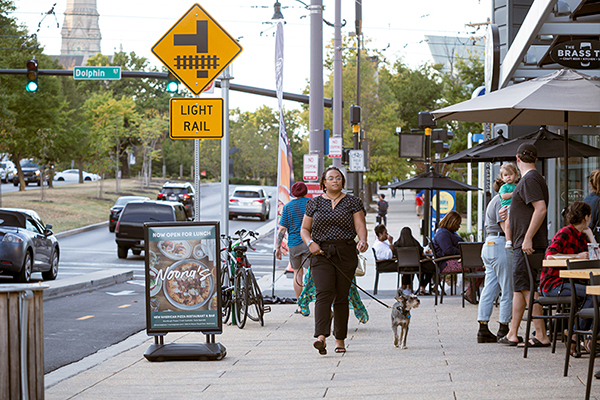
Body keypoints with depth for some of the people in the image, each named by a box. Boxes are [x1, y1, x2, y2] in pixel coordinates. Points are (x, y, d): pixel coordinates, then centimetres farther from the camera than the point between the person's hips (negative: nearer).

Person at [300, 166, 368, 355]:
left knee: (341, 297, 3)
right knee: (324, 294, -16)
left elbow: (360, 226, 0)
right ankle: (321, 337, -29)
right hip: (321, 254, 0)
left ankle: (340, 339, 15)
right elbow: (304, 229, 14)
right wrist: (310, 243, -7)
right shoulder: (314, 203, 11)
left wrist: (363, 240, -21)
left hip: (346, 254, 0)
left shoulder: (353, 202, 8)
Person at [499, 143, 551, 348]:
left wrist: (528, 239, -24)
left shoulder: (530, 179, -13)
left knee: (526, 288, -9)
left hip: (528, 245, -10)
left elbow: (541, 209, -22)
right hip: (522, 245, 10)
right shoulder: (530, 178, 18)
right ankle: (512, 334, 16)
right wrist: (510, 210, 35)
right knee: (519, 288, 12)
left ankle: (541, 336, -9)